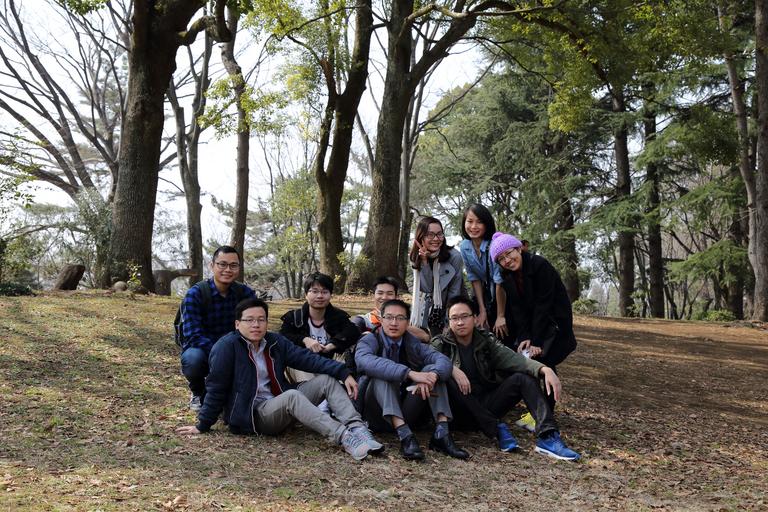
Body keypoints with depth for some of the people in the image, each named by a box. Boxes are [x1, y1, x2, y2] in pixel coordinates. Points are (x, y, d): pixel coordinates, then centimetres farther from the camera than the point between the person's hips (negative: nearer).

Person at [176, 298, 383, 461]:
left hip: (280, 408, 7)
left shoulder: (275, 342, 7)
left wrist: (343, 373, -12)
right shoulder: (227, 347, -11)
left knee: (326, 379, -9)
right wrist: (203, 425, -6)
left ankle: (357, 428, -28)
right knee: (292, 395, -35)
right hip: (252, 416, -7)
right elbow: (216, 388, -9)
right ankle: (344, 437, -42)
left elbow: (307, 358, -2)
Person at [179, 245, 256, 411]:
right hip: (201, 350, -3)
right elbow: (193, 336, -25)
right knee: (193, 357, -37)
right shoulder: (195, 294, -17)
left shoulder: (246, 293, -6)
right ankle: (198, 394, -1)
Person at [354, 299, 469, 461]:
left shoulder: (413, 344, 9)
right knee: (382, 376, -28)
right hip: (379, 415, -3)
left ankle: (441, 433, -26)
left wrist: (432, 375, -34)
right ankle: (405, 435, -43)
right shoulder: (369, 341, -3)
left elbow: (443, 360, -9)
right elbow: (365, 361, -29)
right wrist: (410, 373, -39)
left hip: (406, 414, 3)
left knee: (432, 369, -13)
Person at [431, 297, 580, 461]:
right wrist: (451, 368, -36)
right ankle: (496, 428, -28)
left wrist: (545, 369, -26)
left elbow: (514, 359, -9)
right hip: (460, 412, -3)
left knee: (524, 377, -12)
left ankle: (547, 437, -28)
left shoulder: (487, 342, 8)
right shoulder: (441, 344, 0)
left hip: (485, 407, 3)